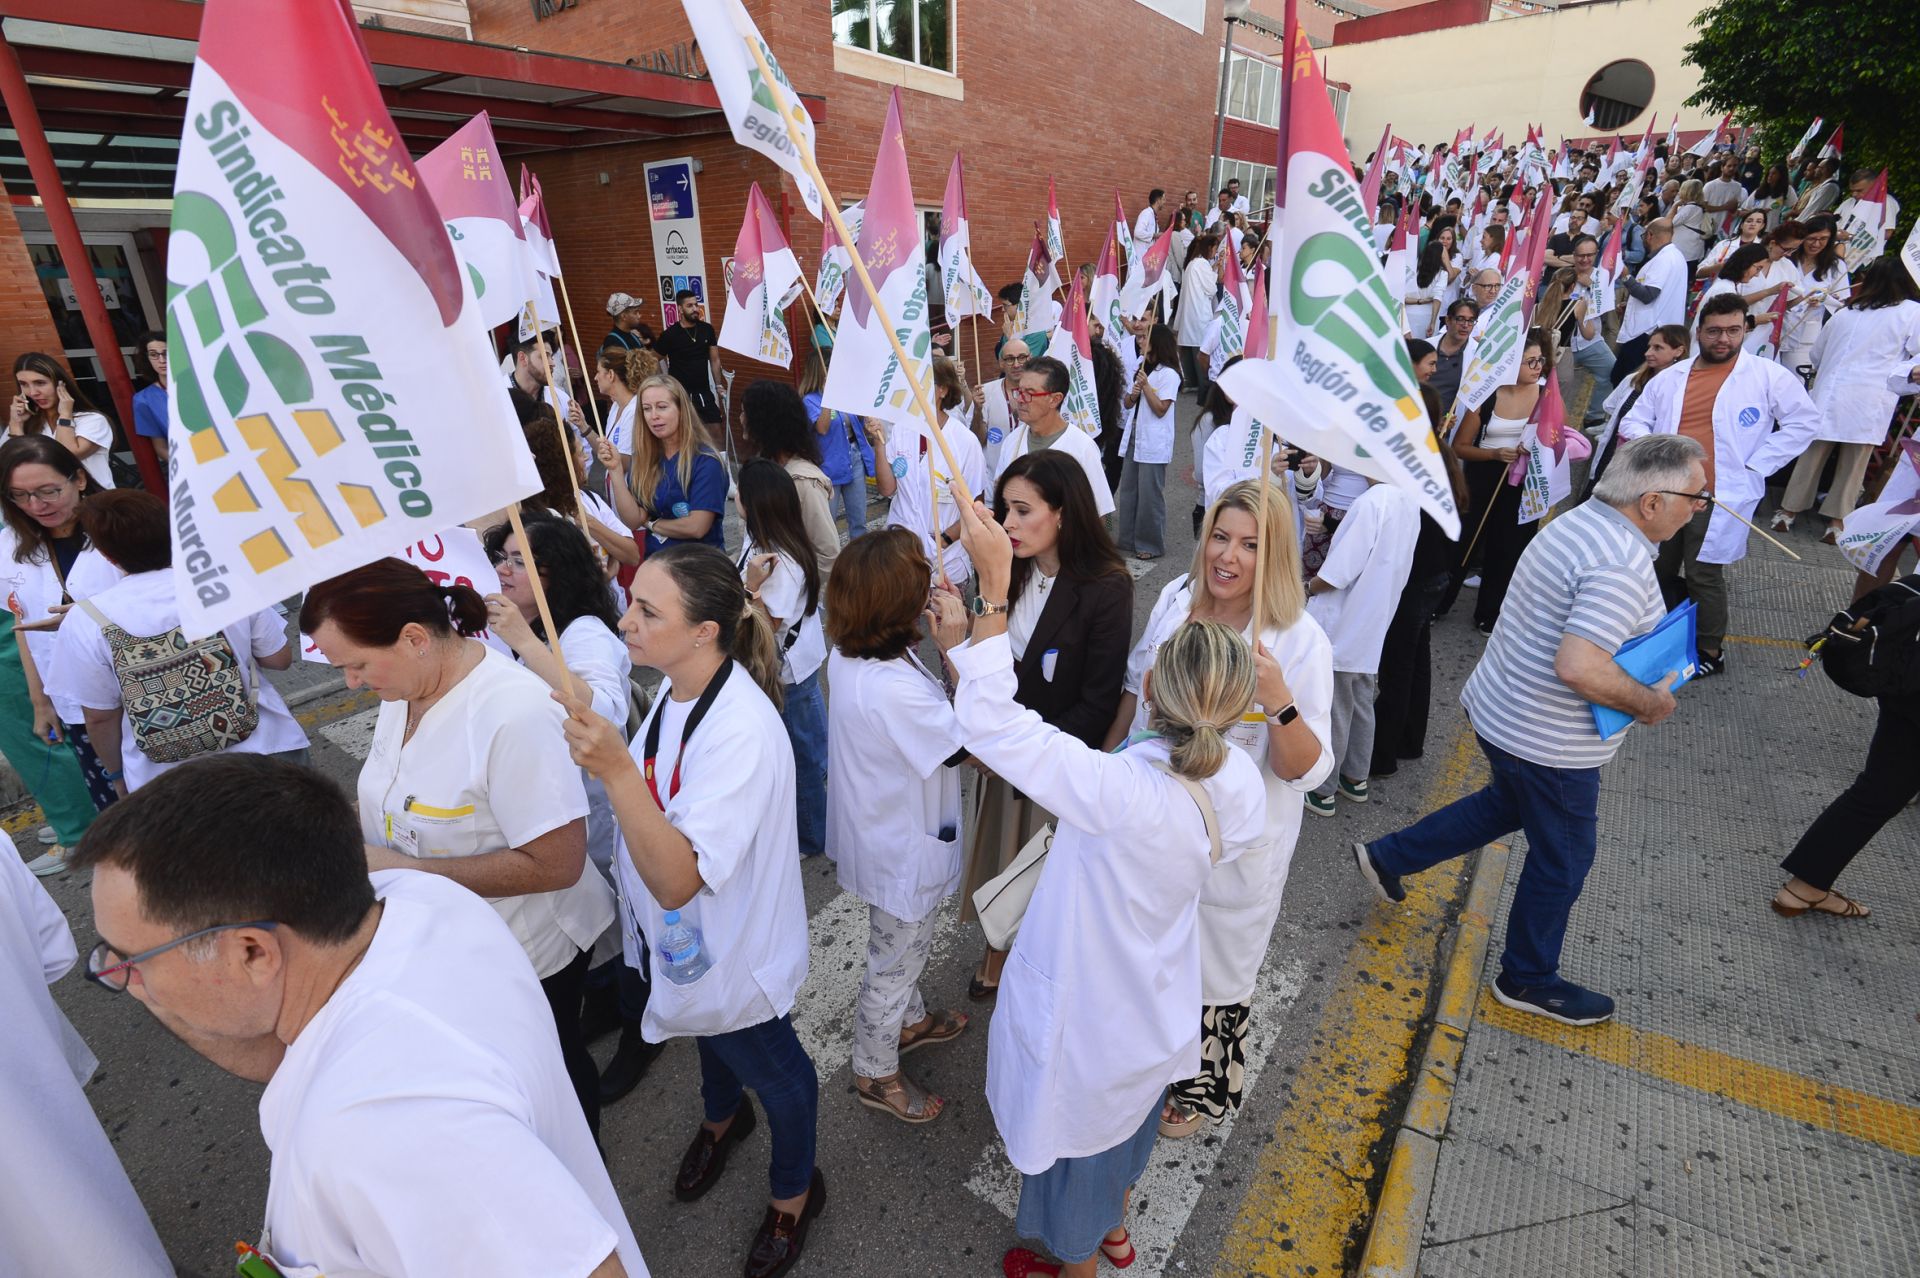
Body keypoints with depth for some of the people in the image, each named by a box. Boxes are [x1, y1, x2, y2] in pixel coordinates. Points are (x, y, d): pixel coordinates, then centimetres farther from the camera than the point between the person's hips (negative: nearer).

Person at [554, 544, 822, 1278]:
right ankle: (721, 1119, 67)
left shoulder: (742, 732, -37)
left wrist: (616, 770, -49)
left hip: (734, 949, -8)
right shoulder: (676, 687, -11)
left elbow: (678, 880, -40)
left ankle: (793, 1193, 50)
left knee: (770, 1068, 20)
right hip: (684, 939, 8)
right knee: (708, 1034, 35)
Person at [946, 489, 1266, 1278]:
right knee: (1129, 1118, 35)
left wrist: (994, 590, -41)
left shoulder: (1118, 792, -42)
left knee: (1077, 1135, 26)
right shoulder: (1239, 784, -21)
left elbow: (989, 719, -42)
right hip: (1157, 1002, 6)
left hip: (1087, 1014, -6)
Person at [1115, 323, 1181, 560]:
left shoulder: (1169, 374, -9)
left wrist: (1146, 385, -18)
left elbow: (1161, 409, -14)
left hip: (1153, 444, -8)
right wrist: (1132, 394, -4)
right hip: (1133, 438, 8)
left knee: (1149, 495, -4)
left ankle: (1151, 544, 6)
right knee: (1128, 491, 12)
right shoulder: (1141, 368, 16)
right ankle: (1128, 539, 22)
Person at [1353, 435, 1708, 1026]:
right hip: (1548, 742, -9)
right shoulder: (1622, 565, -28)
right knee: (1562, 859, 12)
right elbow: (1577, 667, -37)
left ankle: (1388, 856, 35)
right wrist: (1649, 703, -19)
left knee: (1508, 804, 32)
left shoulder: (1578, 519, 2)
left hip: (1498, 706, 9)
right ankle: (1528, 979, 33)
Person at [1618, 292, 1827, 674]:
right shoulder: (1670, 377, 8)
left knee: (1704, 576, 0)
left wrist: (1755, 463, -7)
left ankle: (1710, 653, 17)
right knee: (1659, 571, 12)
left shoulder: (1768, 376, -2)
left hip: (1720, 498, -4)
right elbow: (1633, 421, 12)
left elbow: (1806, 421, 1)